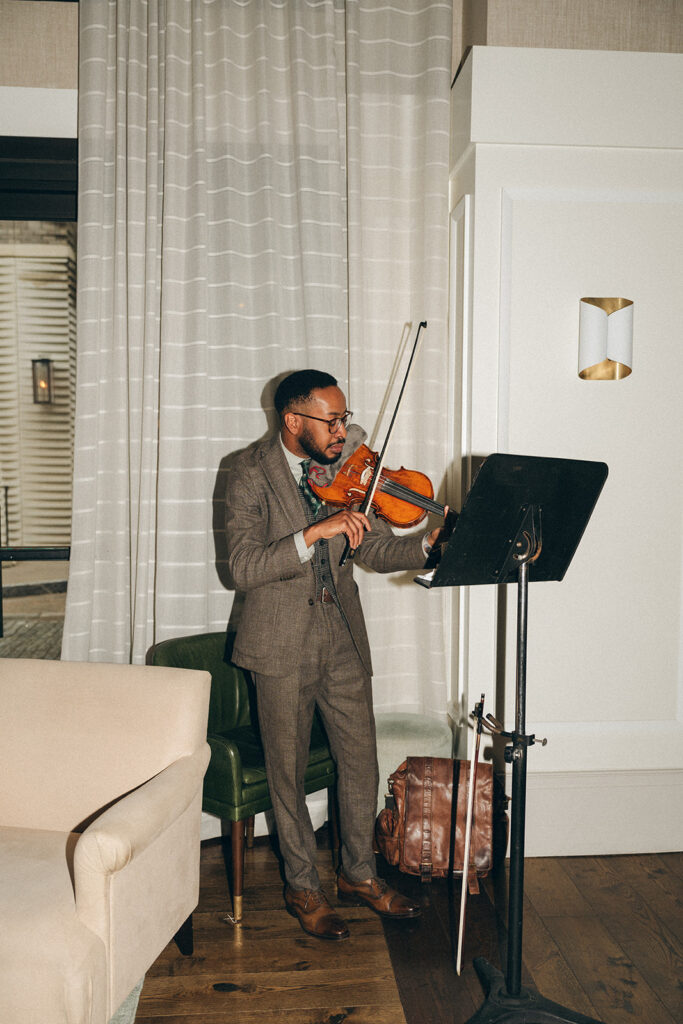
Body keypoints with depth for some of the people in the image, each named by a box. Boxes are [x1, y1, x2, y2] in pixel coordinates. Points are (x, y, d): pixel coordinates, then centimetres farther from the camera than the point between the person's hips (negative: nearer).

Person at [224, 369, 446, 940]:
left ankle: (359, 873, 33)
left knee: (361, 759, 11)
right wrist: (315, 532, -33)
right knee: (289, 769, 9)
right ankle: (303, 887, 29)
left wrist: (433, 545, -18)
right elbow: (244, 567, -23)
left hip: (343, 638, 4)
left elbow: (377, 549, 0)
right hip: (282, 645, -4)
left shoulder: (349, 465, 2)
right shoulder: (252, 475, -12)